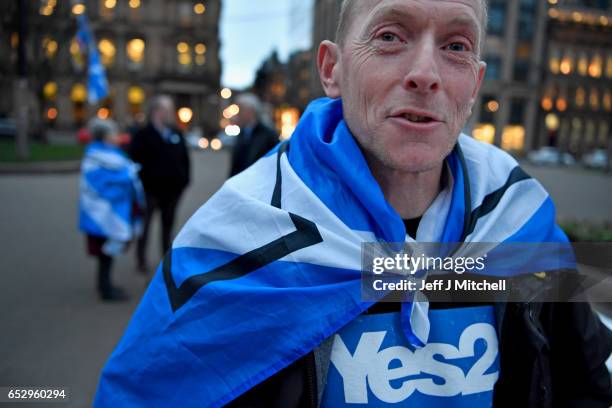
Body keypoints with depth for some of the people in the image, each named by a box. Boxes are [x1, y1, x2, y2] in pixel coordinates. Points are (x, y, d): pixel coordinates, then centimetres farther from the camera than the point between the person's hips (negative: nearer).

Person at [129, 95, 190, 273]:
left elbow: (185, 159, 10)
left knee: (168, 225, 15)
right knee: (145, 225, 7)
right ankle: (141, 260, 21)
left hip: (172, 190, 5)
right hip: (151, 190, -4)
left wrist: (184, 180, 3)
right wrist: (142, 183, -14)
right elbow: (135, 161, -12)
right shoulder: (143, 135, -9)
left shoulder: (177, 134, 7)